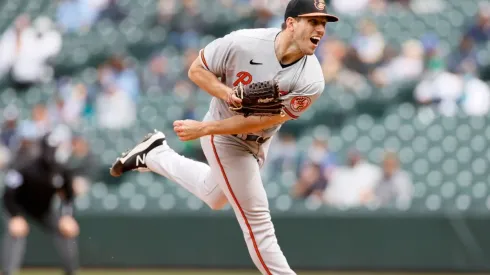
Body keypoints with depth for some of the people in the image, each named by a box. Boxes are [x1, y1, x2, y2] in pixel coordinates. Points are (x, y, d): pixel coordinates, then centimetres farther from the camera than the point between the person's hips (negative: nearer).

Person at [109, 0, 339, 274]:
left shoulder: (311, 81, -26)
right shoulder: (242, 43, -30)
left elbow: (263, 120, -25)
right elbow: (197, 70, -14)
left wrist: (203, 129, -26)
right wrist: (225, 92, -33)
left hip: (260, 141, 5)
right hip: (225, 140, -5)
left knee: (215, 197, 28)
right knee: (256, 216, -3)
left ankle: (154, 155, 43)